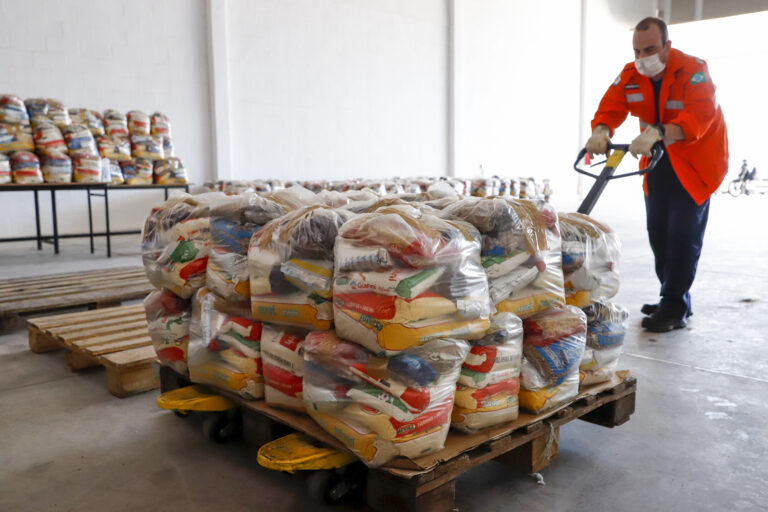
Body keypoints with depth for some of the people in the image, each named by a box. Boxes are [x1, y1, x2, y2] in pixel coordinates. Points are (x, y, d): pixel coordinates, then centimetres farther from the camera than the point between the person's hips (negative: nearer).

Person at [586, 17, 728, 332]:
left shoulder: (693, 71, -22)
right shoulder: (630, 75, -5)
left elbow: (700, 115, -37)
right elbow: (611, 106, -13)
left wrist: (657, 134, -54)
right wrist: (600, 132, -37)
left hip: (695, 162, -6)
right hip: (659, 161, 6)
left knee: (683, 235, -10)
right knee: (658, 232, 9)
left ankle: (675, 310, -4)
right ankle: (671, 299, 22)